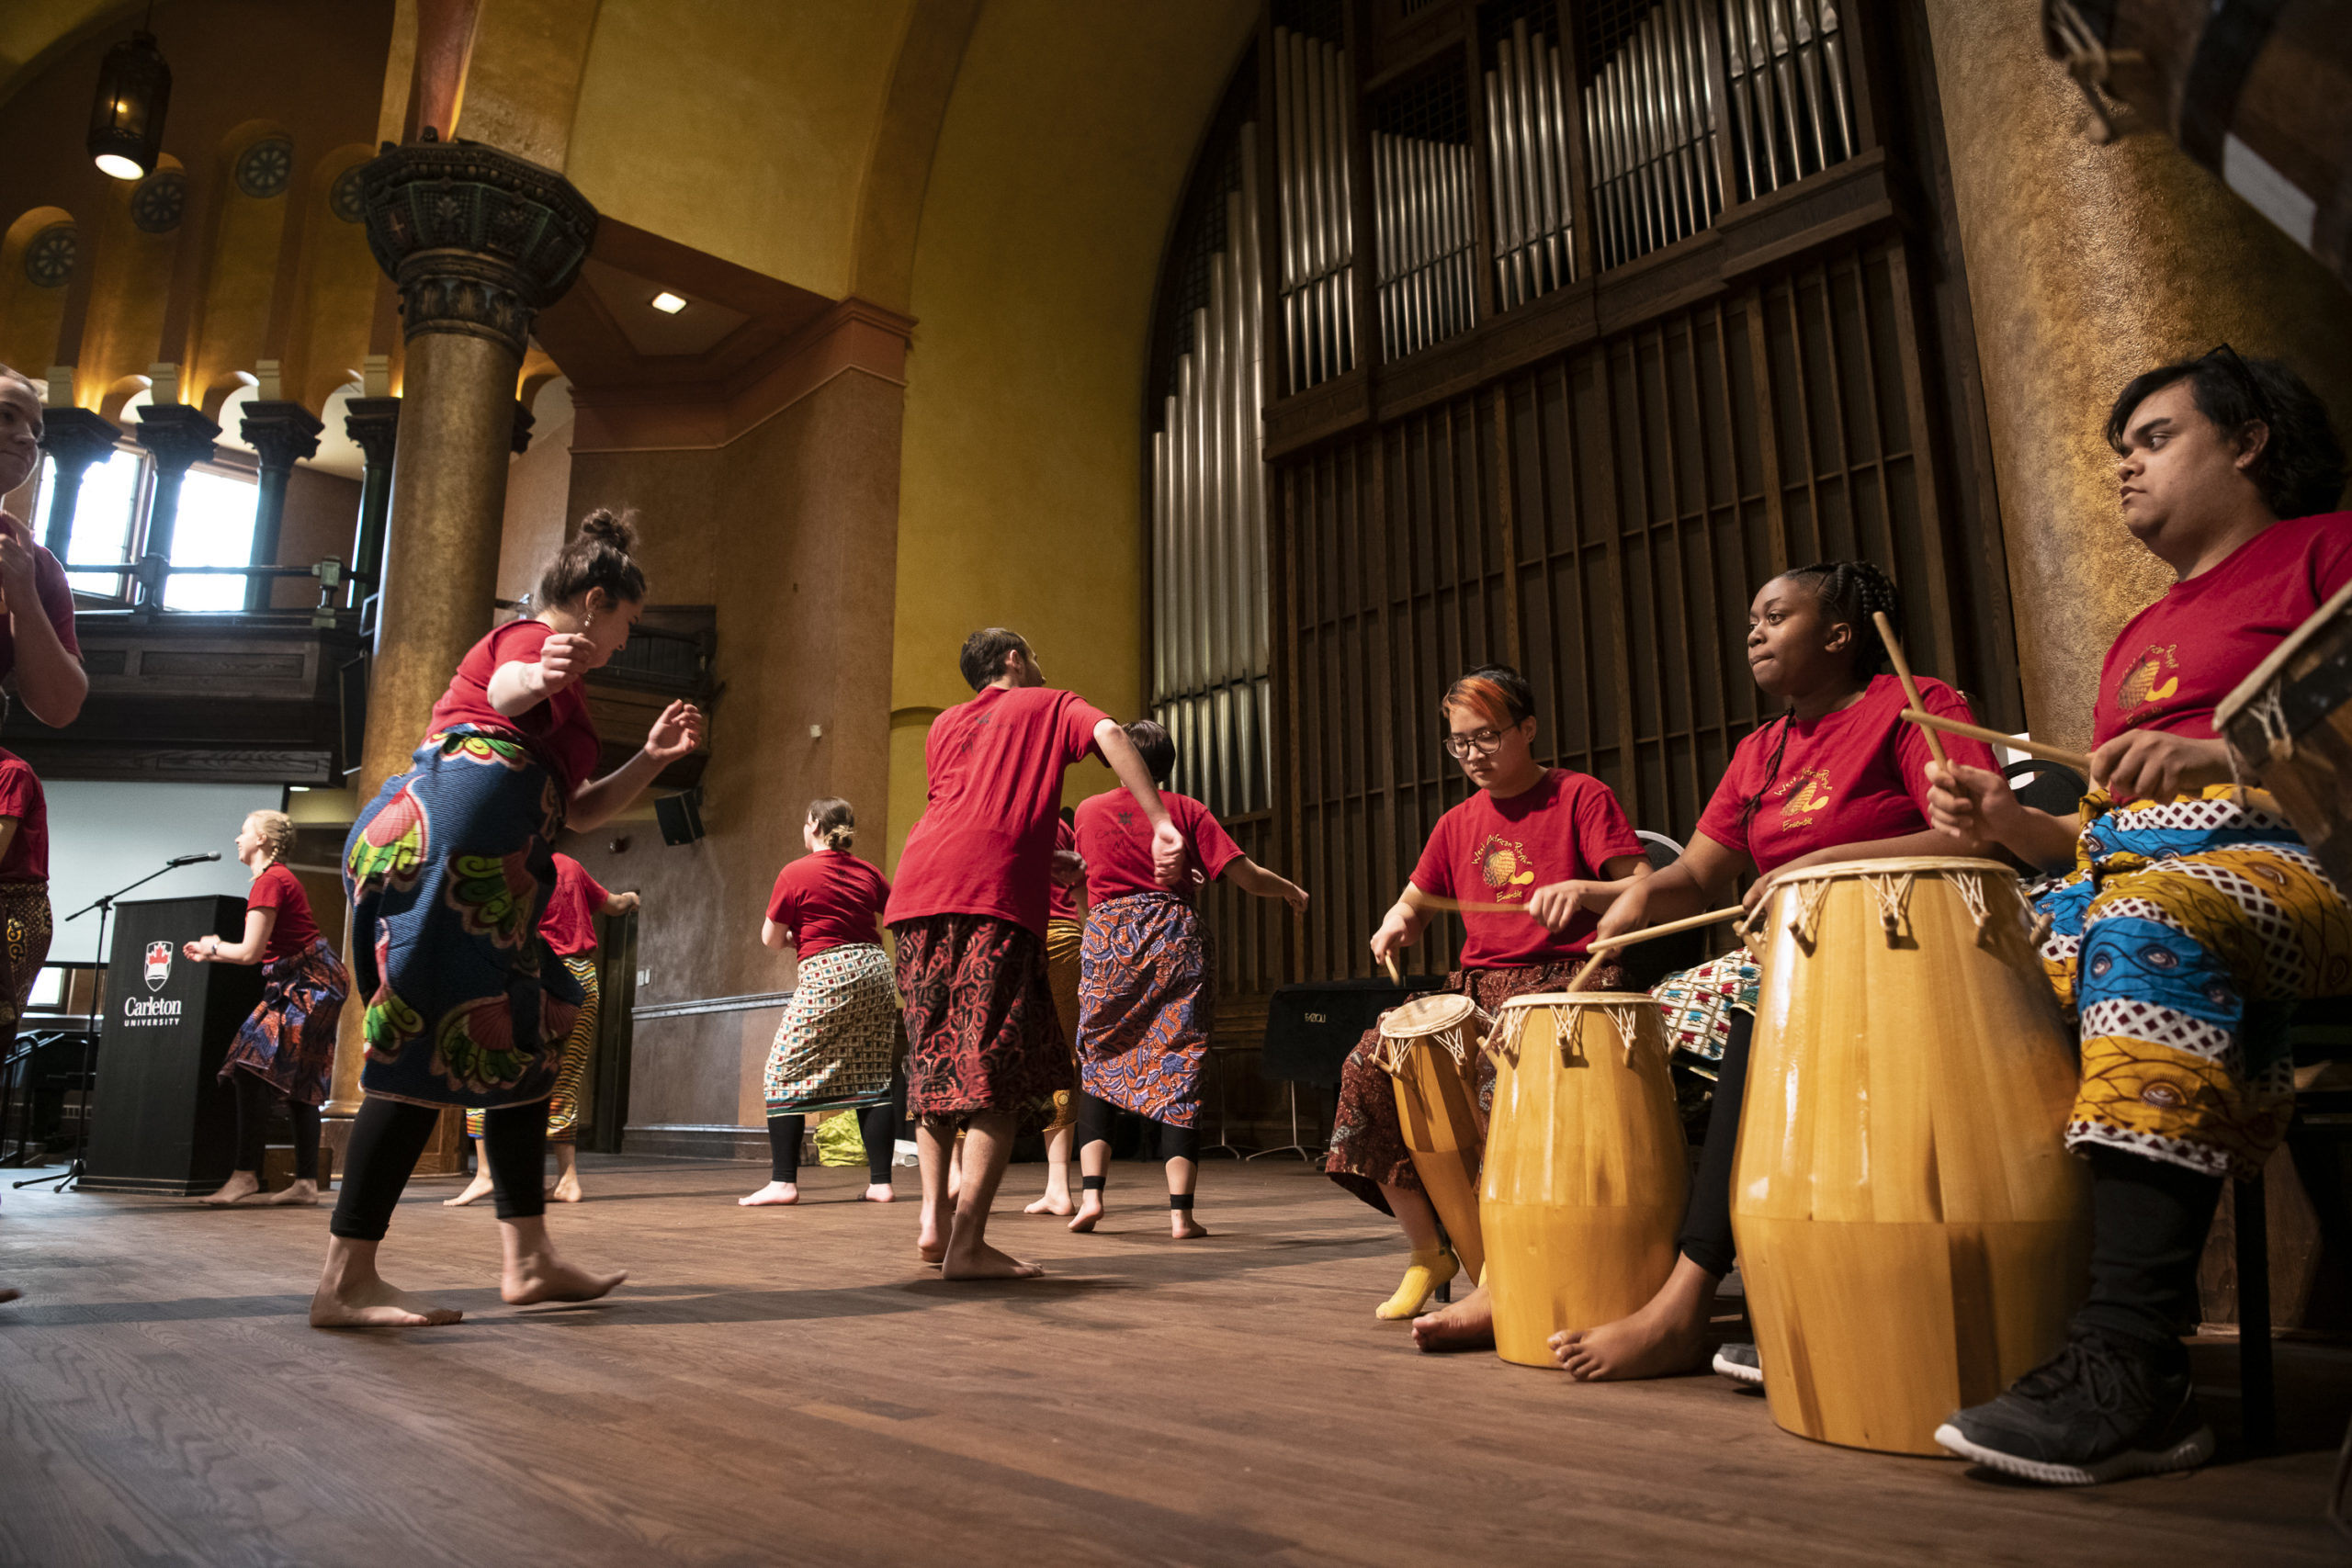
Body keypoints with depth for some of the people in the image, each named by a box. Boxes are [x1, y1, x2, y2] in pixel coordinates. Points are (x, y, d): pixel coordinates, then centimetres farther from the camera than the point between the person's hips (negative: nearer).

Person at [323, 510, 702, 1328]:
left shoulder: (543, 663, 34)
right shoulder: (531, 637, 5)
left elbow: (577, 809, 34)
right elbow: (504, 688, -23)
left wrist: (652, 757, 22)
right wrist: (538, 677, -46)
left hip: (482, 872, 11)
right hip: (446, 836, -11)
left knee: (524, 1040, 9)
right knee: (426, 1051, -14)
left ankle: (527, 1259, 12)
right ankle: (346, 1282, -12)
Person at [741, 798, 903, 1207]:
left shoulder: (795, 874, -3)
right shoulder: (867, 873, 10)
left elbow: (770, 939, 2)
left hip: (825, 975, -5)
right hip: (874, 971, 5)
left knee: (786, 1071, 4)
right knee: (874, 1077, 7)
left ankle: (783, 1182, 0)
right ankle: (880, 1182, 7)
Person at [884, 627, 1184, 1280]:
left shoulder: (944, 725, 31)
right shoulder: (1051, 706, 18)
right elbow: (1109, 733, -4)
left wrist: (1064, 865, 37)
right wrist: (1162, 825, -11)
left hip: (919, 886, 6)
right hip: (995, 893, -5)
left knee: (933, 1060, 16)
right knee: (999, 1072, -4)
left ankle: (934, 1217, 11)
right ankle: (967, 1243, -7)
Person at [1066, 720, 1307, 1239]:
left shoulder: (1088, 810, 11)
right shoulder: (1187, 810, 5)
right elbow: (1247, 876, 0)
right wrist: (1291, 890, 19)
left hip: (1109, 939, 1)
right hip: (1178, 937, -1)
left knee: (1097, 1065, 13)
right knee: (1179, 1067, 2)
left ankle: (1091, 1194, 1)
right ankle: (1180, 1212, -2)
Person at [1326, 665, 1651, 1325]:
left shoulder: (1580, 796, 1)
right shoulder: (1458, 824, 17)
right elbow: (1415, 904, 25)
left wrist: (1582, 888, -26)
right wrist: (1396, 923, 1)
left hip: (1563, 983, -6)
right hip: (1476, 991, 6)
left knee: (1505, 1077, -36)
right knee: (1369, 1065, -16)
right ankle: (1428, 1250, -3)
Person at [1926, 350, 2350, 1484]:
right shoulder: (2139, 638, 31)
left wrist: (2223, 749, -21)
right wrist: (2011, 824, 6)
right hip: (2116, 877, 7)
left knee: (2145, 923, -38)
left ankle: (2129, 1371, -40)